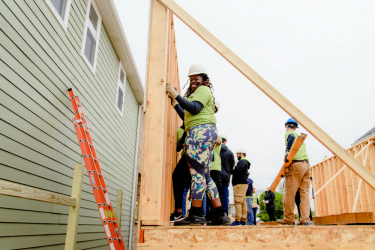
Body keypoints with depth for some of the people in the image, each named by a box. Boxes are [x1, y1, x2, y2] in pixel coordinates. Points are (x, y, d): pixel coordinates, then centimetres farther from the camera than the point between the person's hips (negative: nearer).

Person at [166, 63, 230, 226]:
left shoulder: (203, 89, 3)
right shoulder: (195, 93, 32)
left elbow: (194, 109, -15)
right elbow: (186, 116, 26)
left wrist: (176, 95, -14)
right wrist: (174, 101, 26)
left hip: (201, 130, -11)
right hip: (205, 133, 11)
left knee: (197, 171, -15)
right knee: (205, 175, 7)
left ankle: (196, 215, -17)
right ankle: (221, 215, 7)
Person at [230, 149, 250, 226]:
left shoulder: (242, 161, -5)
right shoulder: (245, 162, 27)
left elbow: (237, 171, -19)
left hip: (240, 184, -10)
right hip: (243, 183, 10)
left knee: (238, 202, -13)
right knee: (243, 203, 7)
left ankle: (237, 220, -17)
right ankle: (243, 220, 7)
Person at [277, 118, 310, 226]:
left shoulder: (288, 133, 7)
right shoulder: (299, 136, 28)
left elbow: (292, 137, -17)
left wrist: (287, 151, -21)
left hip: (296, 164, -7)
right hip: (306, 165, 8)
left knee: (290, 193, -2)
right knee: (304, 193, 5)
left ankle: (289, 218, 3)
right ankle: (305, 219, -1)